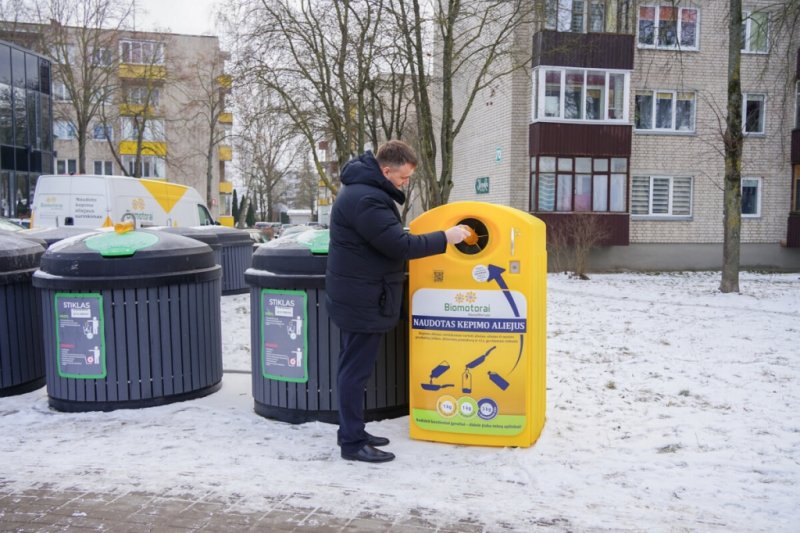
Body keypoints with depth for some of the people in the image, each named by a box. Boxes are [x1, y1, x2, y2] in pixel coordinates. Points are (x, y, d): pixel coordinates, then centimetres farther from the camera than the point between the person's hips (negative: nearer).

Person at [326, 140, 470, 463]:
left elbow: (388, 239, 20)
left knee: (353, 367, 15)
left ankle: (351, 431, 26)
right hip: (362, 299, -11)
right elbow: (400, 246, -24)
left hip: (359, 296, 11)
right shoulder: (366, 199, -23)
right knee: (356, 369, -3)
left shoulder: (365, 189, 12)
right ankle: (352, 443, 6)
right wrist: (445, 238, -17)